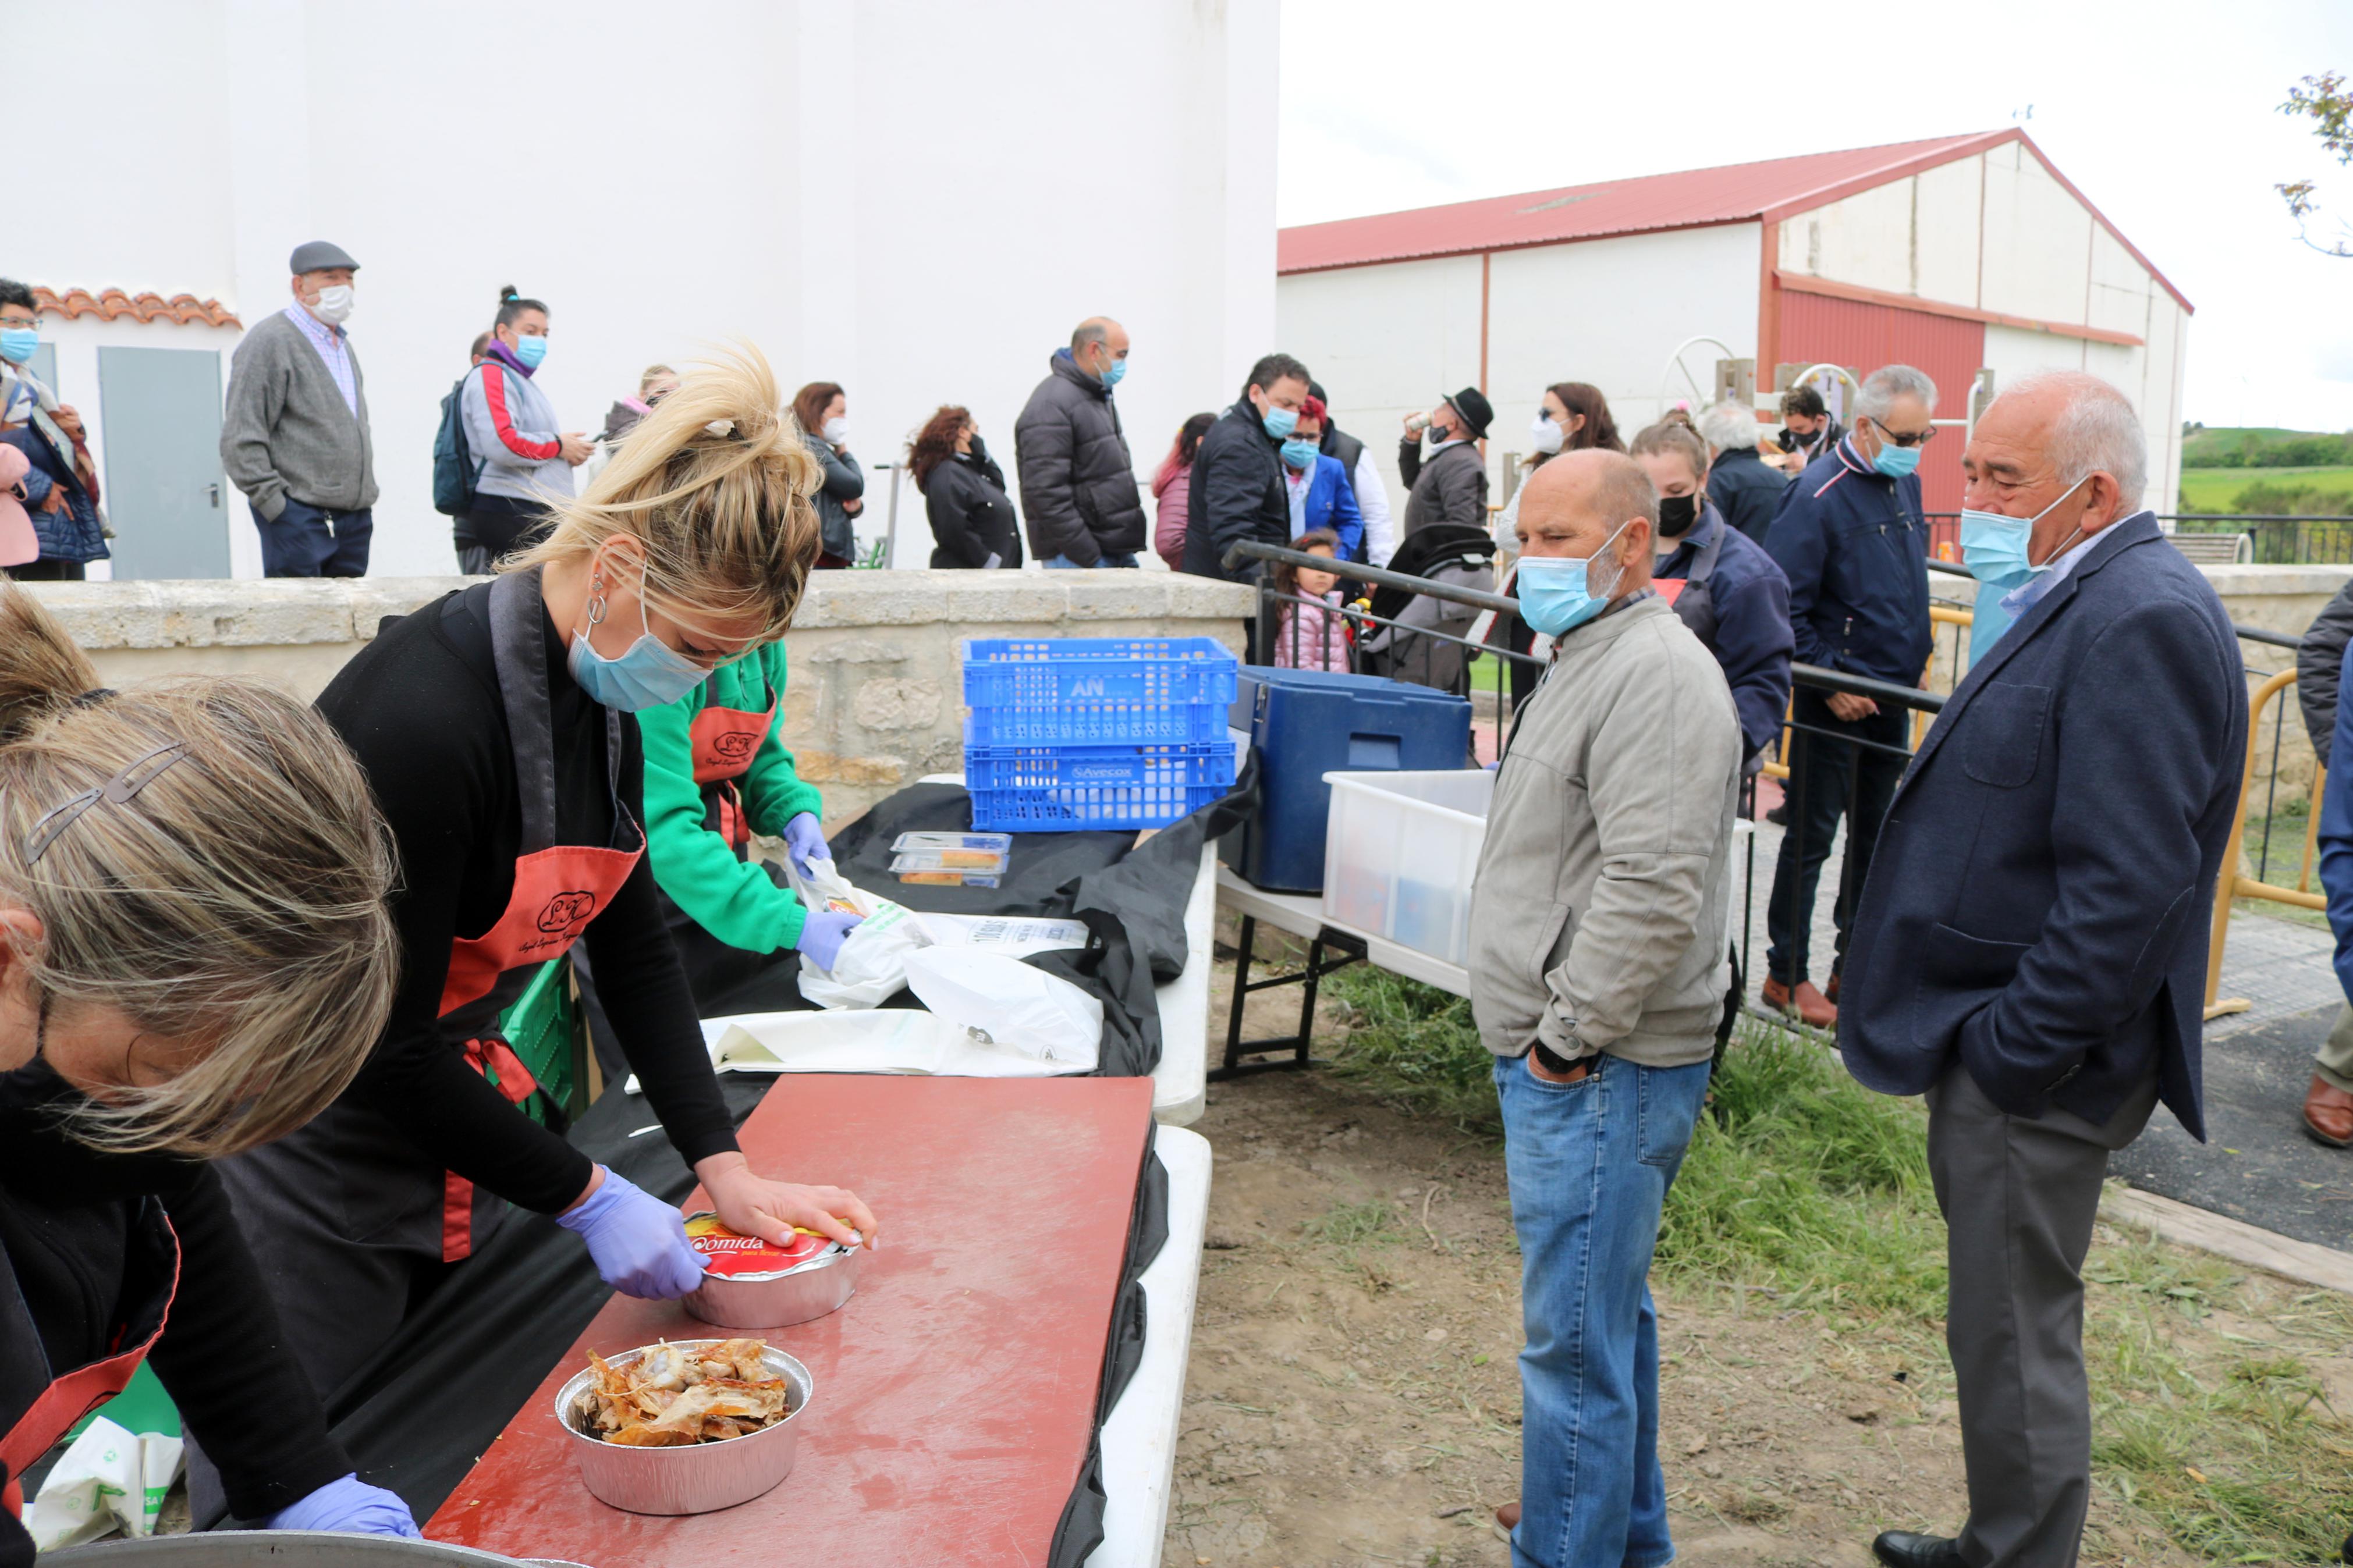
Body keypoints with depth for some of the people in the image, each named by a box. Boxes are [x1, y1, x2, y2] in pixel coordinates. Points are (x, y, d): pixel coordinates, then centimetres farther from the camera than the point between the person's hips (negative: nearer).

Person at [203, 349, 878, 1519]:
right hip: (309, 1174, -8)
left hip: (444, 1122, 8)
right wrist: (586, 1198, -17)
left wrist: (725, 1168, -2)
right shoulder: (425, 716, -30)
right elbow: (379, 1046, -24)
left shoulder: (602, 688, -4)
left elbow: (634, 944, 3)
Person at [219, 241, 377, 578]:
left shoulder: (342, 344, 20)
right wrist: (273, 503, -16)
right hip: (299, 515, -8)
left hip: (355, 516, 8)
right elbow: (241, 440, -11)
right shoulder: (270, 340, -6)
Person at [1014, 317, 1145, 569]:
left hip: (1119, 553, 9)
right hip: (1076, 559, -9)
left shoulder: (1100, 397, 18)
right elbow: (1046, 493, -21)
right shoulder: (1051, 406, -14)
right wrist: (1088, 557, -21)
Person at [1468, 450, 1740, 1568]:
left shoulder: (1654, 677, -18)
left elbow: (1652, 892, -26)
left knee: (1576, 1340, -2)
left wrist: (1568, 1036, -18)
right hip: (1562, 1056, 11)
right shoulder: (1589, 658, 17)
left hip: (1600, 1071, -11)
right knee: (1606, 1310, 22)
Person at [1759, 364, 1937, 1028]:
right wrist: (1829, 681, -19)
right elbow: (1783, 606, -18)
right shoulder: (1819, 494, -16)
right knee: (1812, 837, 1)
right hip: (1836, 703, -8)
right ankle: (1787, 975, 11)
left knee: (1875, 835, 14)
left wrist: (1915, 657, 15)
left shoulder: (1905, 483, 9)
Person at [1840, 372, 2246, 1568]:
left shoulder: (2141, 623, -21)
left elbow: (2127, 884, -26)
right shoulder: (2084, 601, 12)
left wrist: (2012, 1051, -20)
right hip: (1996, 1036, 10)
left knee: (2016, 1340, 4)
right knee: (2009, 1325, 22)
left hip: (2034, 1067, -10)